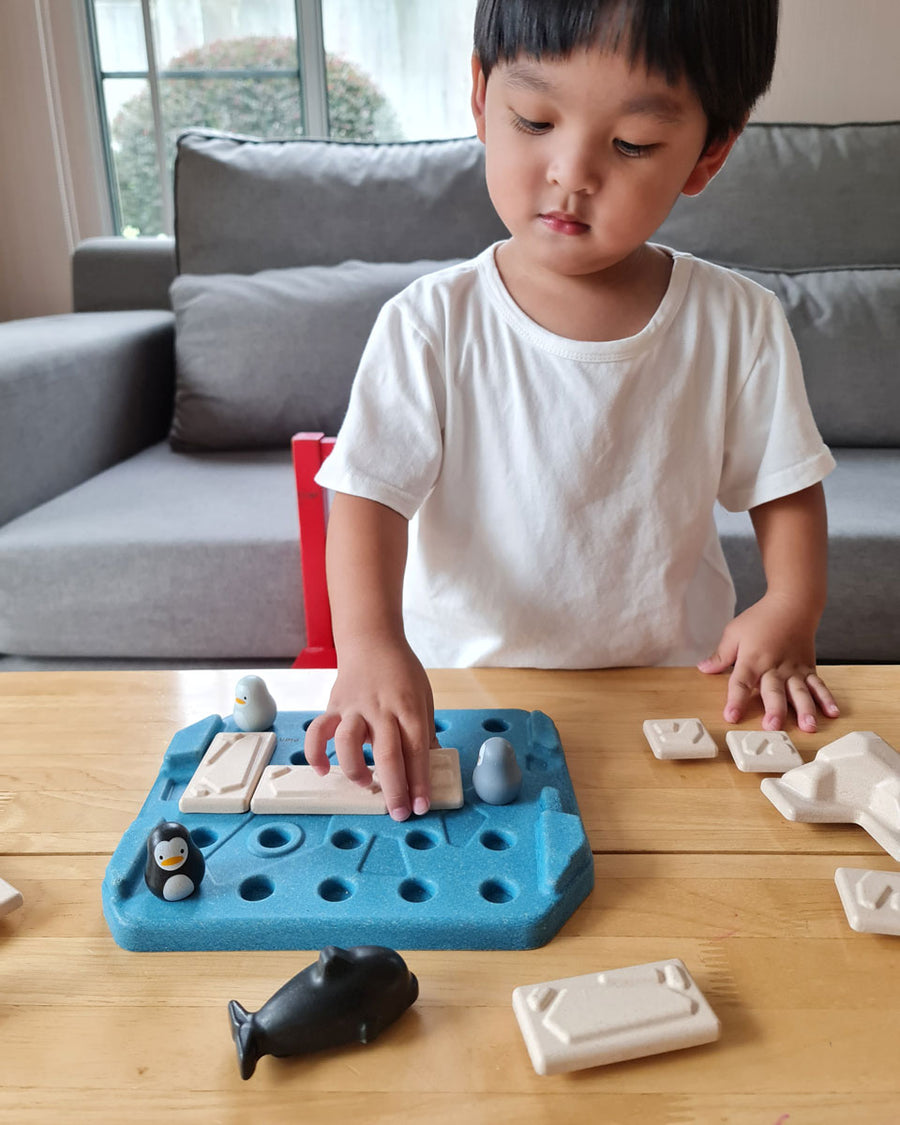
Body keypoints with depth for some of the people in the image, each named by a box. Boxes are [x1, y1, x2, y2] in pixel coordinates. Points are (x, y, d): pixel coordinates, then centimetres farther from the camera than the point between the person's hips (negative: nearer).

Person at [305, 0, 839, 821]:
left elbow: (784, 484, 7)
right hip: (458, 689, -3)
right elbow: (369, 494, -15)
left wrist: (791, 606, -9)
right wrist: (371, 645, -31)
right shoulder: (431, 324, -9)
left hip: (671, 682, 4)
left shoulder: (738, 323, -3)